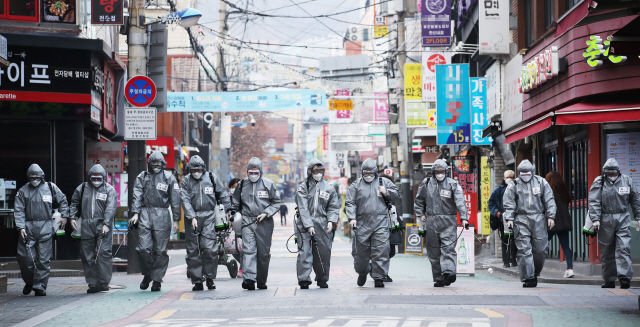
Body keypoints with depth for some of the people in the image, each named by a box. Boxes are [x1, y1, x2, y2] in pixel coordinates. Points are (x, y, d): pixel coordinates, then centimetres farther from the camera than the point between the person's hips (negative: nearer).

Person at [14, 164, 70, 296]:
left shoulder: (51, 188, 8)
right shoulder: (23, 191, 6)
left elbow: (62, 201, 22)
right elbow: (18, 211, 2)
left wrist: (64, 216, 15)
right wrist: (21, 227, -9)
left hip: (45, 227, 0)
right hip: (28, 227, 0)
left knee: (43, 259, -2)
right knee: (26, 257, -4)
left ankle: (40, 286, 4)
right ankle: (29, 282, 19)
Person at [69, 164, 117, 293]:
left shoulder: (109, 190, 4)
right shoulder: (82, 188, 14)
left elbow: (110, 208, -6)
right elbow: (74, 203, 23)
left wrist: (106, 224, -17)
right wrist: (72, 217, 9)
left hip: (102, 226, -4)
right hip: (86, 226, 4)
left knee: (104, 253, -11)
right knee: (87, 256, 3)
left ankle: (104, 283, -7)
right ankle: (92, 284, 9)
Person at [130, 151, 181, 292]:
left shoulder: (169, 178, 8)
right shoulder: (142, 177, 13)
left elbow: (175, 200, 7)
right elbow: (137, 196, 7)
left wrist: (176, 220, 2)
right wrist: (135, 213, -8)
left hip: (162, 216, -1)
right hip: (145, 214, 1)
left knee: (160, 250, -1)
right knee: (143, 248, -8)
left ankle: (157, 280, 7)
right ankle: (147, 274, 13)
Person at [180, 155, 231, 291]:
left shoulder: (212, 178, 6)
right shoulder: (186, 181, 3)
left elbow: (223, 195, 16)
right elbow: (185, 200, -5)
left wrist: (226, 210, 14)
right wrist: (192, 217, -15)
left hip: (209, 216, -1)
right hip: (192, 217, 1)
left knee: (209, 248, -11)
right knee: (193, 250, 1)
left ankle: (210, 278, 2)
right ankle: (197, 281, 7)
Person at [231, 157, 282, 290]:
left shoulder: (268, 184, 3)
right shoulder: (242, 185, 10)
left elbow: (276, 202, 6)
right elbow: (236, 203, 21)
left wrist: (266, 213, -7)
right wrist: (233, 216, 13)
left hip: (264, 223, -1)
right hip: (247, 222, 1)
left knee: (264, 253, 4)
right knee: (248, 250, -13)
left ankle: (262, 281, 15)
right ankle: (249, 279, -22)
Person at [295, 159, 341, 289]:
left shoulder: (328, 188, 11)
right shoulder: (303, 188, 2)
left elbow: (334, 207, 12)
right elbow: (303, 209, -5)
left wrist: (331, 221, -4)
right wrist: (309, 225, -14)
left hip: (322, 224, 3)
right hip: (305, 224, -3)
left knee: (323, 253, 5)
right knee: (304, 252, -10)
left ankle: (322, 280, 19)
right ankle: (304, 280, -8)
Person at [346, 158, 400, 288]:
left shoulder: (384, 182, 13)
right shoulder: (356, 185, 10)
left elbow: (397, 195, 19)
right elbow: (350, 203, 5)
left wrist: (386, 192, -1)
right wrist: (352, 218, -9)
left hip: (380, 223, 0)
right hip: (362, 223, 0)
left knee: (381, 250, -8)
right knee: (361, 251, 6)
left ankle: (378, 277, -2)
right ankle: (362, 273, 31)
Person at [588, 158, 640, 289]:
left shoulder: (627, 181, 7)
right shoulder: (599, 182, 1)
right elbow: (594, 202, -4)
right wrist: (595, 219, -14)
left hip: (623, 219, 0)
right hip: (605, 220, 0)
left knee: (624, 248, -11)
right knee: (607, 252, 3)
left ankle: (624, 277, -12)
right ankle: (609, 280, 11)